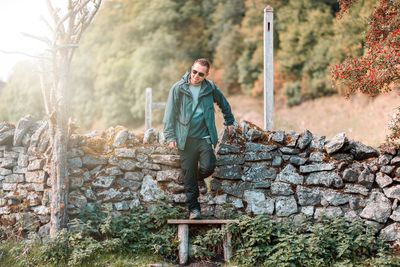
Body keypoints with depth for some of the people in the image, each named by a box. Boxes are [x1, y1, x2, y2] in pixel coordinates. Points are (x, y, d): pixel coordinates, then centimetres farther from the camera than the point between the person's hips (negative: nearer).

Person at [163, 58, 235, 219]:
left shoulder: (210, 88, 2)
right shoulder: (178, 88, -4)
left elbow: (223, 104, 21)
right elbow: (170, 115, -3)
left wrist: (229, 121, 24)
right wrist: (170, 137, -8)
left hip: (205, 137, 1)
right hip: (186, 139, -1)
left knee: (208, 167, -13)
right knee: (189, 177, 3)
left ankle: (198, 177, 23)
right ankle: (194, 209, 15)